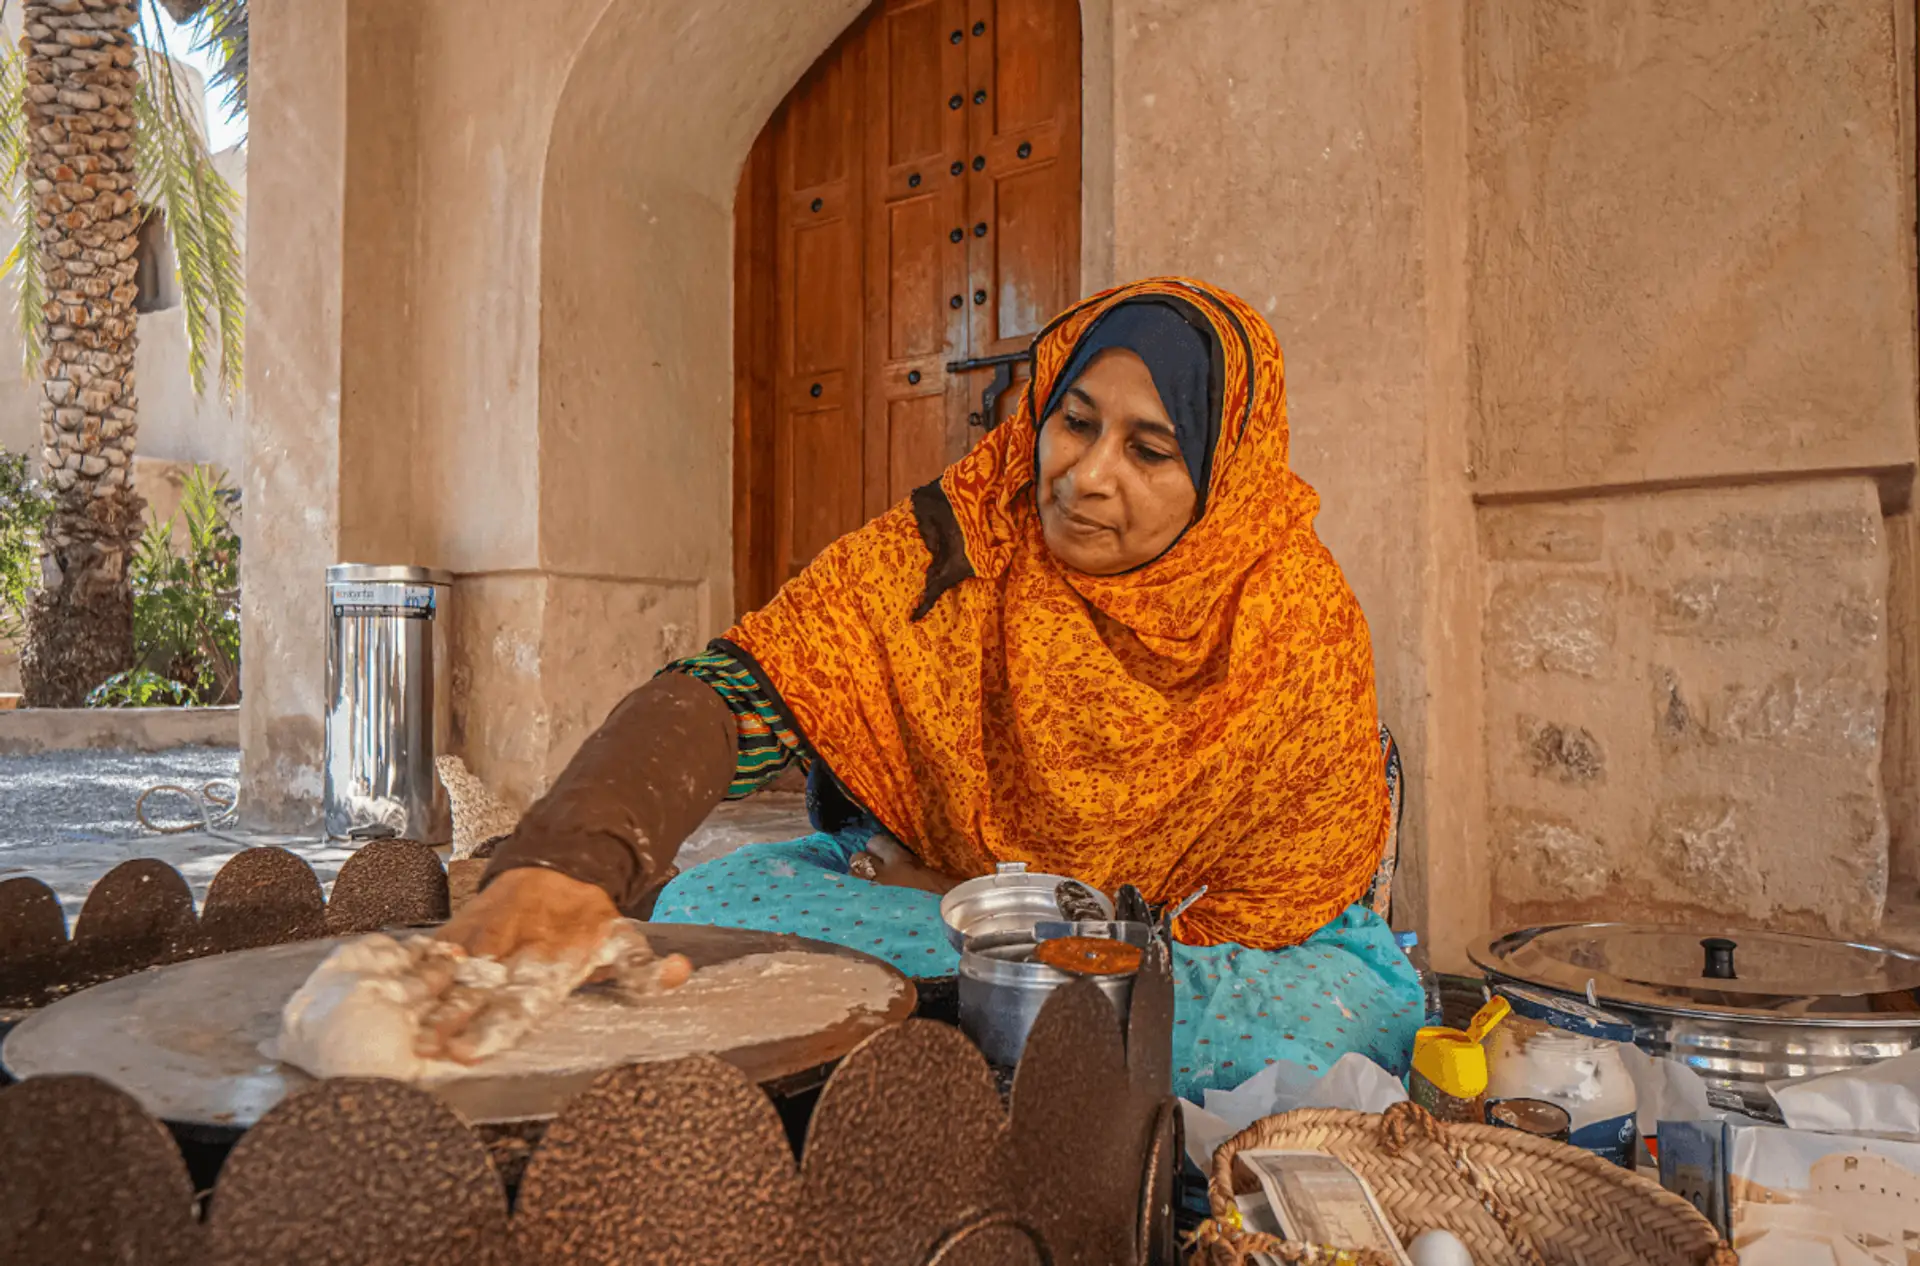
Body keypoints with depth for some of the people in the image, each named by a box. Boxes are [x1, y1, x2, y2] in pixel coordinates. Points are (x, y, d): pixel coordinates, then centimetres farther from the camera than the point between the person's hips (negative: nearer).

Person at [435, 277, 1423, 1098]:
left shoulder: (1300, 623, -19)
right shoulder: (951, 552, -20)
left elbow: (1264, 915, -15)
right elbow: (726, 694, -29)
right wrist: (567, 861, -50)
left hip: (1190, 938, 0)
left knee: (1342, 1010, -31)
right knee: (706, 906, -22)